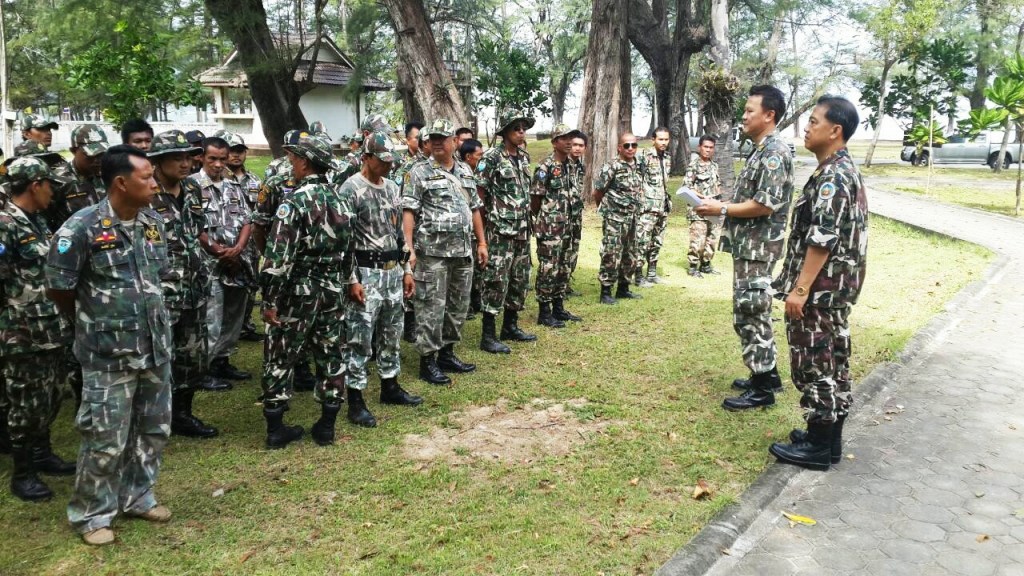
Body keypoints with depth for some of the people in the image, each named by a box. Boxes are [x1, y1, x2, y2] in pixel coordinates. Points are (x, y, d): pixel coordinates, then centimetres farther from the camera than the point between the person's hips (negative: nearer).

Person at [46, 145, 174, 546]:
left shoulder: (154, 222, 4)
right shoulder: (82, 228, -15)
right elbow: (58, 289, -7)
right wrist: (93, 323, 6)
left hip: (156, 347, 6)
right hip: (109, 354, -6)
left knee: (153, 429, 16)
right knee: (106, 440, 3)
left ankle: (137, 496, 36)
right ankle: (91, 514, 23)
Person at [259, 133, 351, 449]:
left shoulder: (295, 201, -15)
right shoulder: (341, 201, 6)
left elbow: (278, 256, -19)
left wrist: (270, 299, -14)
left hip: (298, 292, -6)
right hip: (333, 292, 6)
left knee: (280, 358, 6)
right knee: (331, 356, 11)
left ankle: (275, 428, 12)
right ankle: (326, 426, 17)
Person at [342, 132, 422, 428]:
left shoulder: (392, 188, 12)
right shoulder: (351, 189, -11)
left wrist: (407, 269, 14)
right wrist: (352, 279, -18)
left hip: (393, 271, 8)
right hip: (366, 273, -7)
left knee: (391, 333, 16)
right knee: (360, 338, -3)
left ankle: (390, 386, 30)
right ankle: (356, 401, 4)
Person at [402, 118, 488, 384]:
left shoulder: (466, 171, 14)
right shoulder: (419, 172, -4)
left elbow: (474, 209, 18)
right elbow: (408, 211, -9)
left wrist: (482, 243, 13)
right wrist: (409, 248, -18)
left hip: (463, 251, 6)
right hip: (432, 252, -6)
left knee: (458, 305, 12)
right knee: (432, 307, -3)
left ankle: (447, 353, 26)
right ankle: (428, 361, 6)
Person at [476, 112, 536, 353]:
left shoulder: (524, 157, 12)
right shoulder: (492, 157, -11)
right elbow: (479, 192, -10)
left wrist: (527, 220, 17)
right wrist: (488, 219, -6)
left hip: (522, 229, 8)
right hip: (500, 230, -8)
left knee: (520, 279, 13)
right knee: (496, 280, -7)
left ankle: (510, 326, 26)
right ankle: (488, 336, -1)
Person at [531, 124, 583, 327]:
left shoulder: (569, 165, 11)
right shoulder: (545, 167, -14)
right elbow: (535, 198, -11)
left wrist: (568, 222, 14)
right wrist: (539, 222, 0)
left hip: (565, 226, 8)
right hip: (549, 227, -8)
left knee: (563, 269, 14)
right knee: (548, 269, -3)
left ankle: (558, 308, 24)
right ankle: (544, 313, 5)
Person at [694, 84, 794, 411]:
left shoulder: (774, 153, -17)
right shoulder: (763, 151, 16)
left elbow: (765, 204, -24)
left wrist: (722, 209, -16)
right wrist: (722, 206, 10)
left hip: (758, 248, -11)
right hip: (749, 245, 11)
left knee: (750, 314, -5)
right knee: (751, 312, 17)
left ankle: (762, 389, 4)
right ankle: (767, 374, 28)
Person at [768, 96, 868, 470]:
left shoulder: (832, 177, -18)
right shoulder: (843, 170, 15)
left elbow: (822, 240, -24)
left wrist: (800, 289, -22)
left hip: (820, 289, -10)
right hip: (834, 287, 10)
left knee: (815, 363, -2)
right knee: (830, 362, 15)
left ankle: (819, 447, 8)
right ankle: (828, 439, 25)